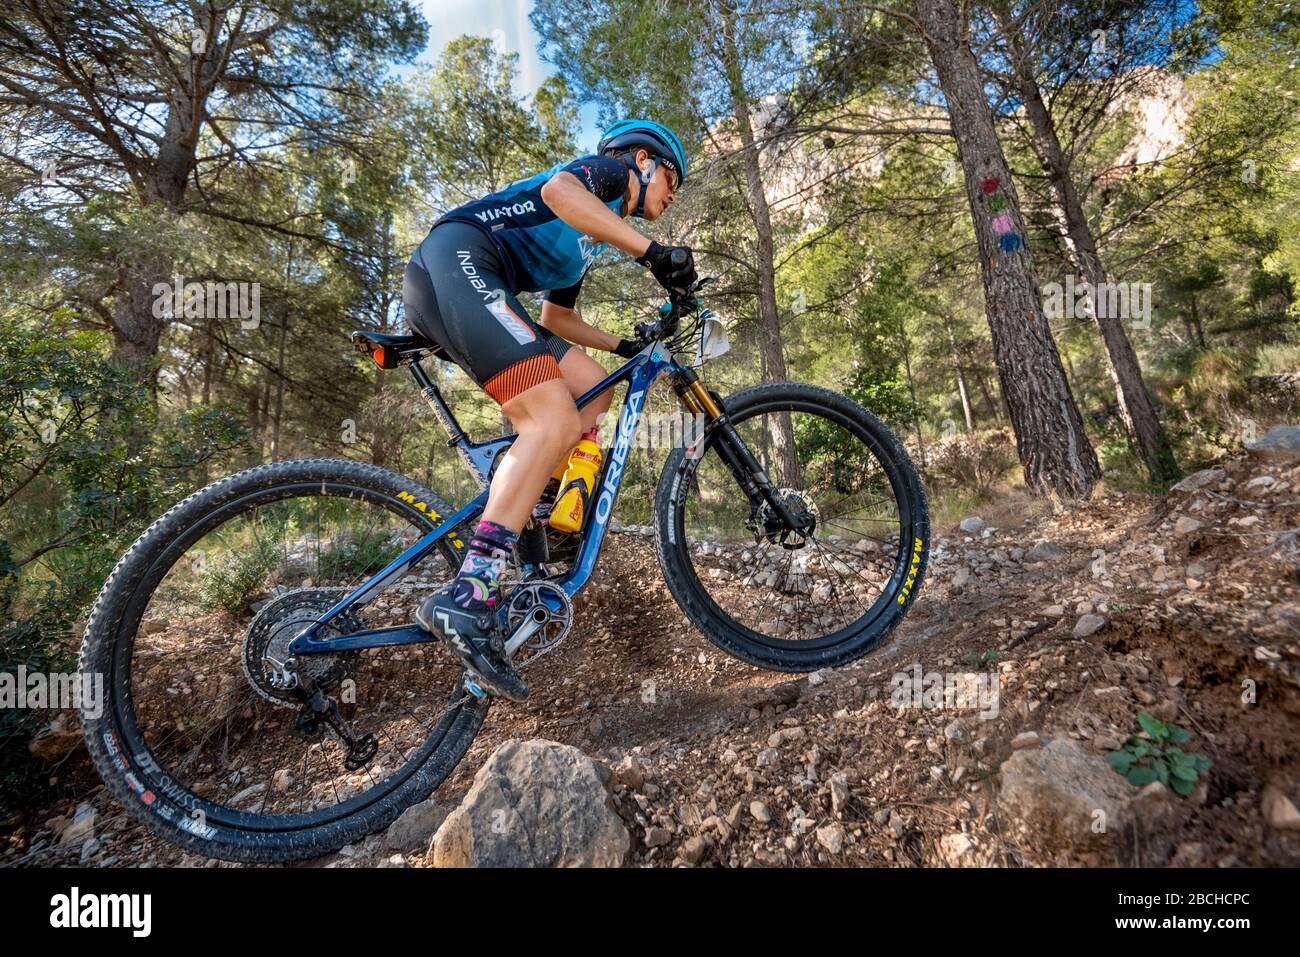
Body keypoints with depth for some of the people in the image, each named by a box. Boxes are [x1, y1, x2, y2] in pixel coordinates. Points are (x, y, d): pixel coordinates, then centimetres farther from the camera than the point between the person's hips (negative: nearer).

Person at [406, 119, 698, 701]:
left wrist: (630, 348, 32)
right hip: (456, 263, -9)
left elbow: (557, 318, 36)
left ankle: (531, 512, 4)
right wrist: (651, 251, -19)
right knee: (554, 421, -24)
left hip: (439, 299, 9)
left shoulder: (590, 237, 33)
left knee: (592, 388, 7)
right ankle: (467, 599, -31)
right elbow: (559, 189, -14)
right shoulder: (611, 169, 10)